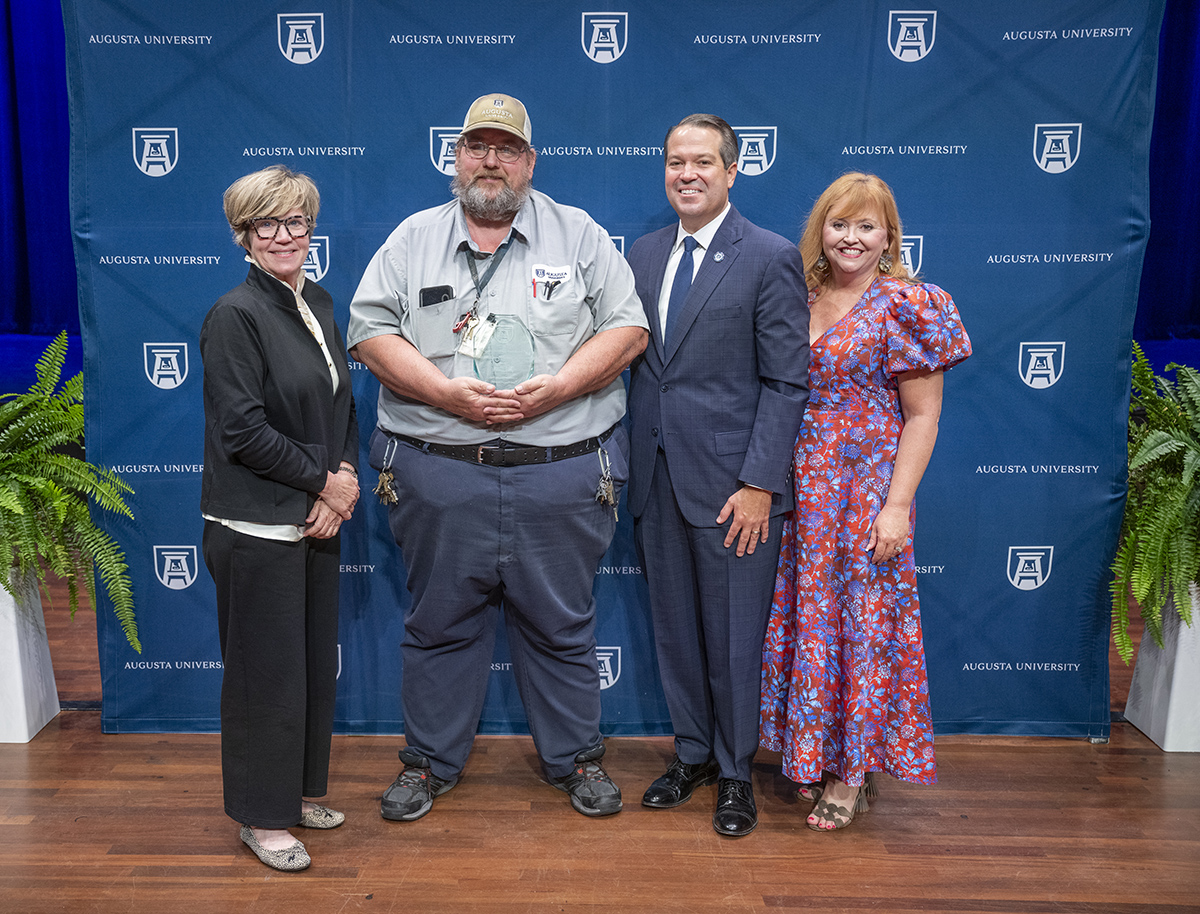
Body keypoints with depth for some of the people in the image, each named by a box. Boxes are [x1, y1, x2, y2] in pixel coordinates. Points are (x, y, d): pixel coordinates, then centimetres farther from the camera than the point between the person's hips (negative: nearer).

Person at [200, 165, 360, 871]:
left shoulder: (319, 304, 10)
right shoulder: (235, 315, -12)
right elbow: (244, 431, -17)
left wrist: (345, 480, -3)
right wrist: (325, 481, -11)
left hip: (319, 520, 7)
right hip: (257, 528, -7)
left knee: (316, 664, 17)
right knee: (267, 674, 5)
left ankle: (302, 790, 36)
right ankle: (262, 816, 24)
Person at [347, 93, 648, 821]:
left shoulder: (580, 235, 8)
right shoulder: (413, 239, 10)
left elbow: (628, 328, 1)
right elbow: (371, 332, 2)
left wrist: (555, 389, -13)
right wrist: (448, 392, -13)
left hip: (561, 474, 0)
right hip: (439, 474, 1)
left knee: (562, 625, 10)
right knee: (441, 624, 12)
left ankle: (577, 758, 29)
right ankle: (432, 760, 30)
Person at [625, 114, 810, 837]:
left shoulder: (773, 258, -6)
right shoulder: (644, 254, 11)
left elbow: (787, 383, -9)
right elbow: (637, 363, 13)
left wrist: (759, 484, -15)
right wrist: (629, 465, 6)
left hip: (732, 484, -5)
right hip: (658, 479, 5)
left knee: (733, 638, 6)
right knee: (675, 630, 15)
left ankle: (736, 772, 26)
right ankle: (693, 752, 35)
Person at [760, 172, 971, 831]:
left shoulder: (906, 305, -6)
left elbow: (922, 416, -8)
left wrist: (896, 506, -15)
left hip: (866, 489, -5)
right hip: (800, 491, 5)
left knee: (861, 619, 3)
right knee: (804, 617, 11)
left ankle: (855, 770, 20)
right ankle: (813, 754, 29)